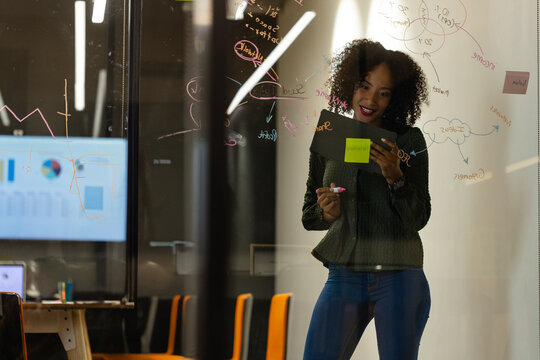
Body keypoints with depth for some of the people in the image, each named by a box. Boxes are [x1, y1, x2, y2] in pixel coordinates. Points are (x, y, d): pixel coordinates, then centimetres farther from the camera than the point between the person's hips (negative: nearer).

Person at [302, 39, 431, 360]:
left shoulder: (409, 140, 0)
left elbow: (418, 219, -4)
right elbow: (308, 216, 12)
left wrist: (395, 177, -19)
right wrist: (327, 214, -10)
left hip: (399, 277, -2)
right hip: (344, 276, 2)